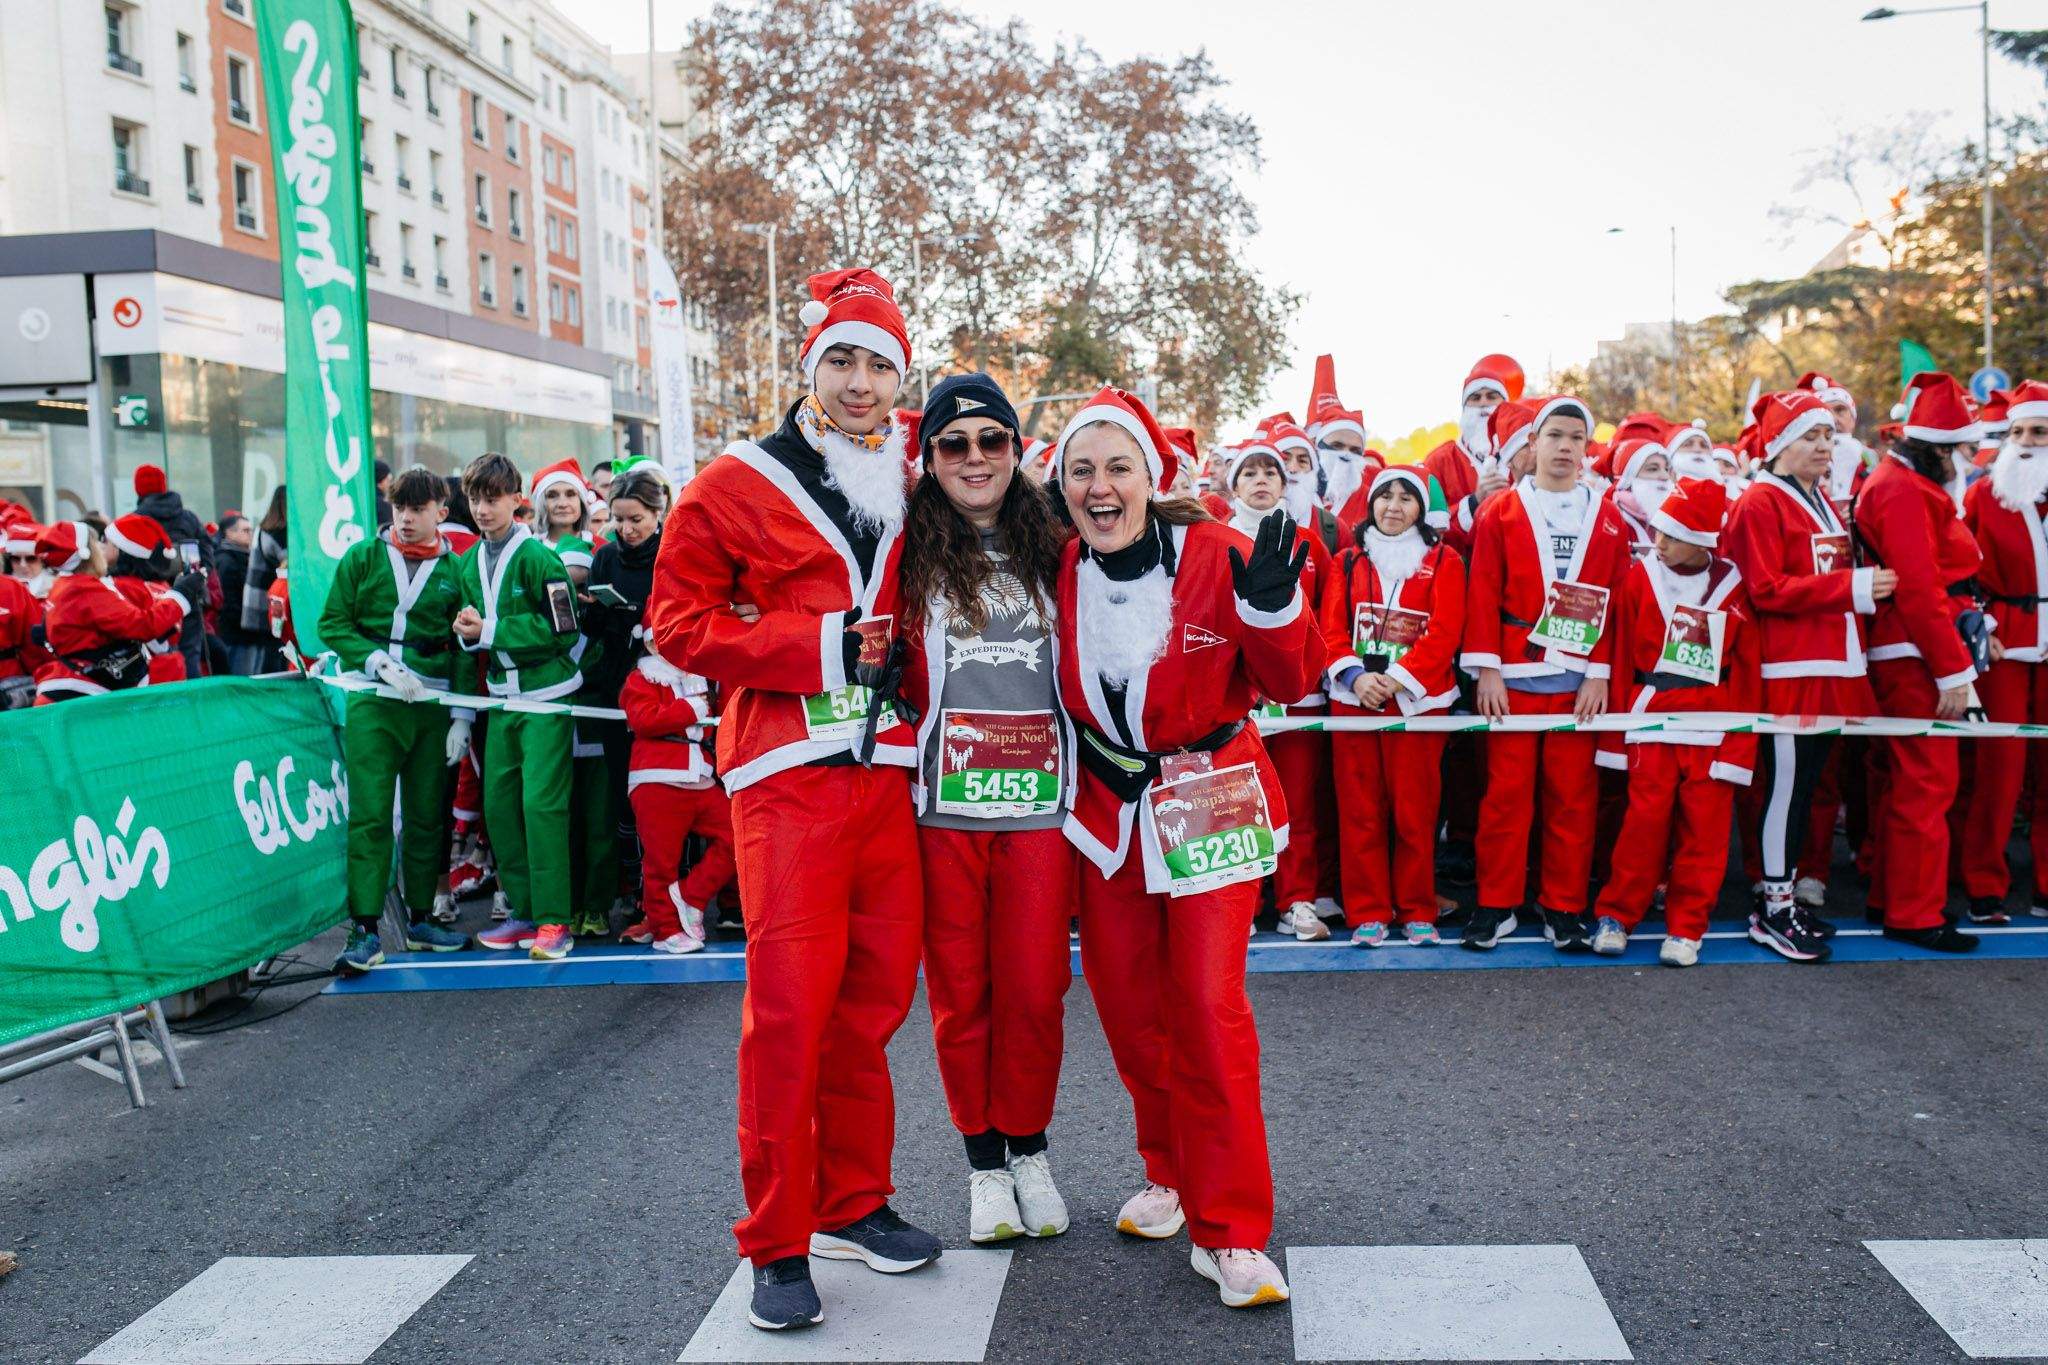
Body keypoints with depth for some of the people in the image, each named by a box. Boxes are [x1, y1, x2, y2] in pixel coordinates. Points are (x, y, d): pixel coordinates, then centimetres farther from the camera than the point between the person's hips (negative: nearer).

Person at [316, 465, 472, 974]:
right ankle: (364, 931, -6)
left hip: (432, 703, 2)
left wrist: (462, 714, 4)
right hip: (371, 702, -2)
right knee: (370, 816, -8)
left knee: (426, 816, 9)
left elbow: (464, 648, 10)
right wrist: (379, 662, -12)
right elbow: (331, 624, 3)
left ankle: (420, 919, 21)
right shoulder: (362, 557, 4)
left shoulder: (454, 569, 7)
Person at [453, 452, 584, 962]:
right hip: (500, 700, 7)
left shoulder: (536, 557, -11)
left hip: (546, 698, -7)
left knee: (541, 803, -11)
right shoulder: (468, 563, 11)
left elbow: (564, 631, -16)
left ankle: (554, 920, -5)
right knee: (498, 804, 8)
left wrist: (491, 630, -15)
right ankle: (523, 912, 18)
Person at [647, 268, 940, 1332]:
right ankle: (778, 1244, 7)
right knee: (789, 1004, -6)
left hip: (888, 768, 5)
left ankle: (853, 1204, 27)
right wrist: (821, 646, -11)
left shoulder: (915, 482, 14)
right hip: (789, 773, -5)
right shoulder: (738, 486, 1)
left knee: (876, 994, 10)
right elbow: (680, 620, -3)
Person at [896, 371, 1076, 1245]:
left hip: (1039, 801, 1)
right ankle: (983, 1162, 23)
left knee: (1036, 988, 4)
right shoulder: (910, 553, 3)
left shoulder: (1052, 548, 9)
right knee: (960, 990, 6)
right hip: (943, 803, -1)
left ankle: (1029, 1151, 26)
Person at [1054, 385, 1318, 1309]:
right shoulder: (1061, 575, -2)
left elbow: (1293, 682, -11)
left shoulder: (1217, 557, -14)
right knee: (1127, 1006, 11)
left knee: (1208, 1008, -8)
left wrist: (1273, 609, -27)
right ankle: (1171, 1174, 34)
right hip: (1107, 810, 4)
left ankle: (1229, 1232, 3)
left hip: (1209, 802, -4)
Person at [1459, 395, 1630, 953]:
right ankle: (1497, 905, 9)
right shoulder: (1499, 514, 5)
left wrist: (1600, 672, -3)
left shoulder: (1608, 519, 9)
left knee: (1573, 795, 4)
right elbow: (1483, 595, 1)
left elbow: (1616, 600, 5)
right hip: (1512, 676, -1)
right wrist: (1485, 669, -7)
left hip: (1579, 680, 1)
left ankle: (1564, 907, 13)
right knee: (1506, 791, 1)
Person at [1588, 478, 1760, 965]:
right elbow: (1621, 656, 3)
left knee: (1704, 828, 3)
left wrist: (1740, 742, -1)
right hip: (1652, 721, -1)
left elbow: (1747, 668, 4)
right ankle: (1616, 915, 12)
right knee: (1645, 820, -2)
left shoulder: (1733, 586, 2)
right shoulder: (1640, 578, 1)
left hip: (1714, 726, 1)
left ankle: (1686, 928, 13)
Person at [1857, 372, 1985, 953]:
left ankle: (1892, 896, 25)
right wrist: (1952, 670, -21)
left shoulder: (1913, 486, 18)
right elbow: (1918, 588, -21)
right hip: (1918, 658, -11)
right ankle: (1915, 914, 1)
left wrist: (1975, 631, 16)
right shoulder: (1904, 491, -16)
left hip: (1913, 654, 11)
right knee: (1929, 781, -6)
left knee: (1912, 778, 16)